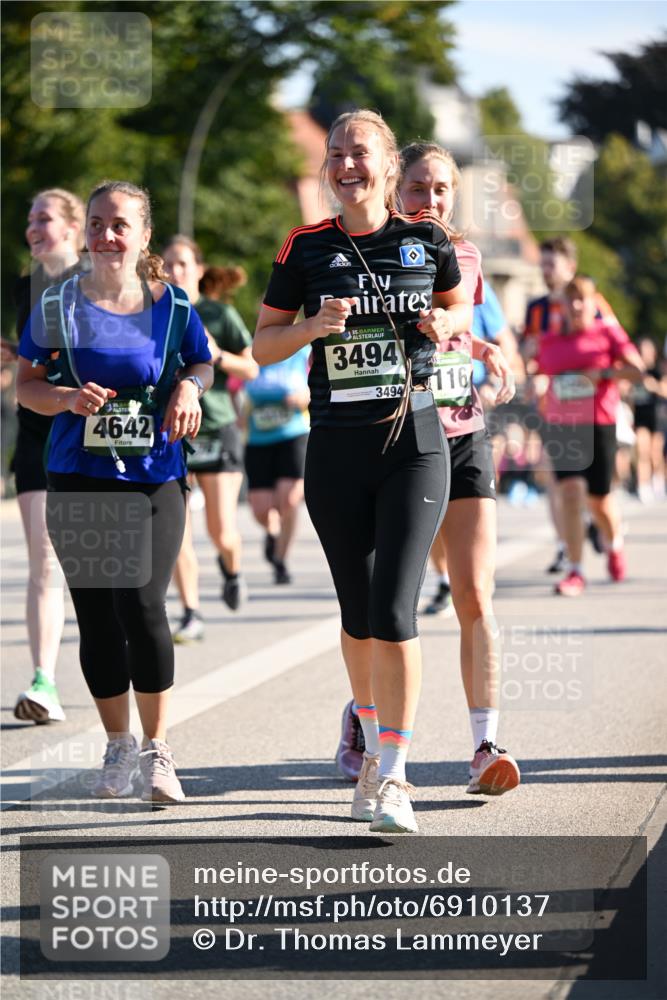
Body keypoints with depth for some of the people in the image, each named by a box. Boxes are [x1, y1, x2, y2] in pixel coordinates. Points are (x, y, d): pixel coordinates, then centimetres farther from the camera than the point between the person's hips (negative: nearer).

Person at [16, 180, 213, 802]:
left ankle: (156, 749, 4)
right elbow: (25, 383, 6)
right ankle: (118, 745, 21)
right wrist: (67, 397, -14)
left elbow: (201, 363, 16)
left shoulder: (171, 306, 1)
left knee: (142, 605, -12)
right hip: (78, 481, 1)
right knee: (96, 615, 3)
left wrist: (188, 388, -6)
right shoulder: (57, 305, 1)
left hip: (154, 478, -1)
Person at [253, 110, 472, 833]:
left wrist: (445, 323, -4)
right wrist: (315, 326, -12)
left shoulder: (426, 239, 3)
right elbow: (263, 345, 7)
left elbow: (460, 307, 19)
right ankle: (374, 746, 31)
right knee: (357, 615, 11)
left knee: (392, 612, -12)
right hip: (336, 452, 2)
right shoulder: (306, 249, 3)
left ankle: (393, 775, -8)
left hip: (414, 445, -2)